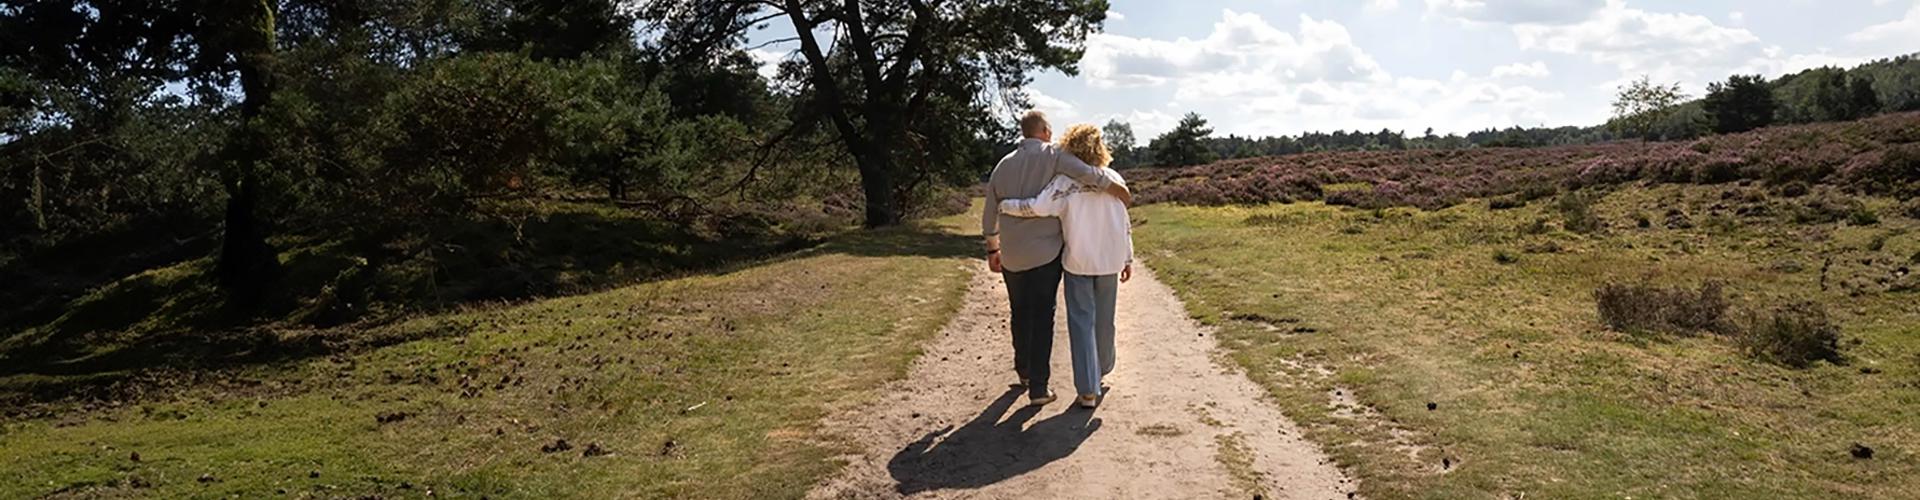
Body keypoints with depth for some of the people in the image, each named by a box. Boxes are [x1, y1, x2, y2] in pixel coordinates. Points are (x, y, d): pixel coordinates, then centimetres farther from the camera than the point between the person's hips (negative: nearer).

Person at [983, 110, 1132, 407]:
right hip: (1045, 252, -4)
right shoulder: (1051, 155, -6)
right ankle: (1038, 387, 0)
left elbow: (989, 217, 16)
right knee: (1042, 317, 1)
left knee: (1020, 314, 20)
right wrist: (1117, 190, -12)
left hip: (1012, 257, 5)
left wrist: (992, 250, 27)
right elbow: (1085, 173, -24)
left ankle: (1024, 372, 35)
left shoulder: (1003, 165, 10)